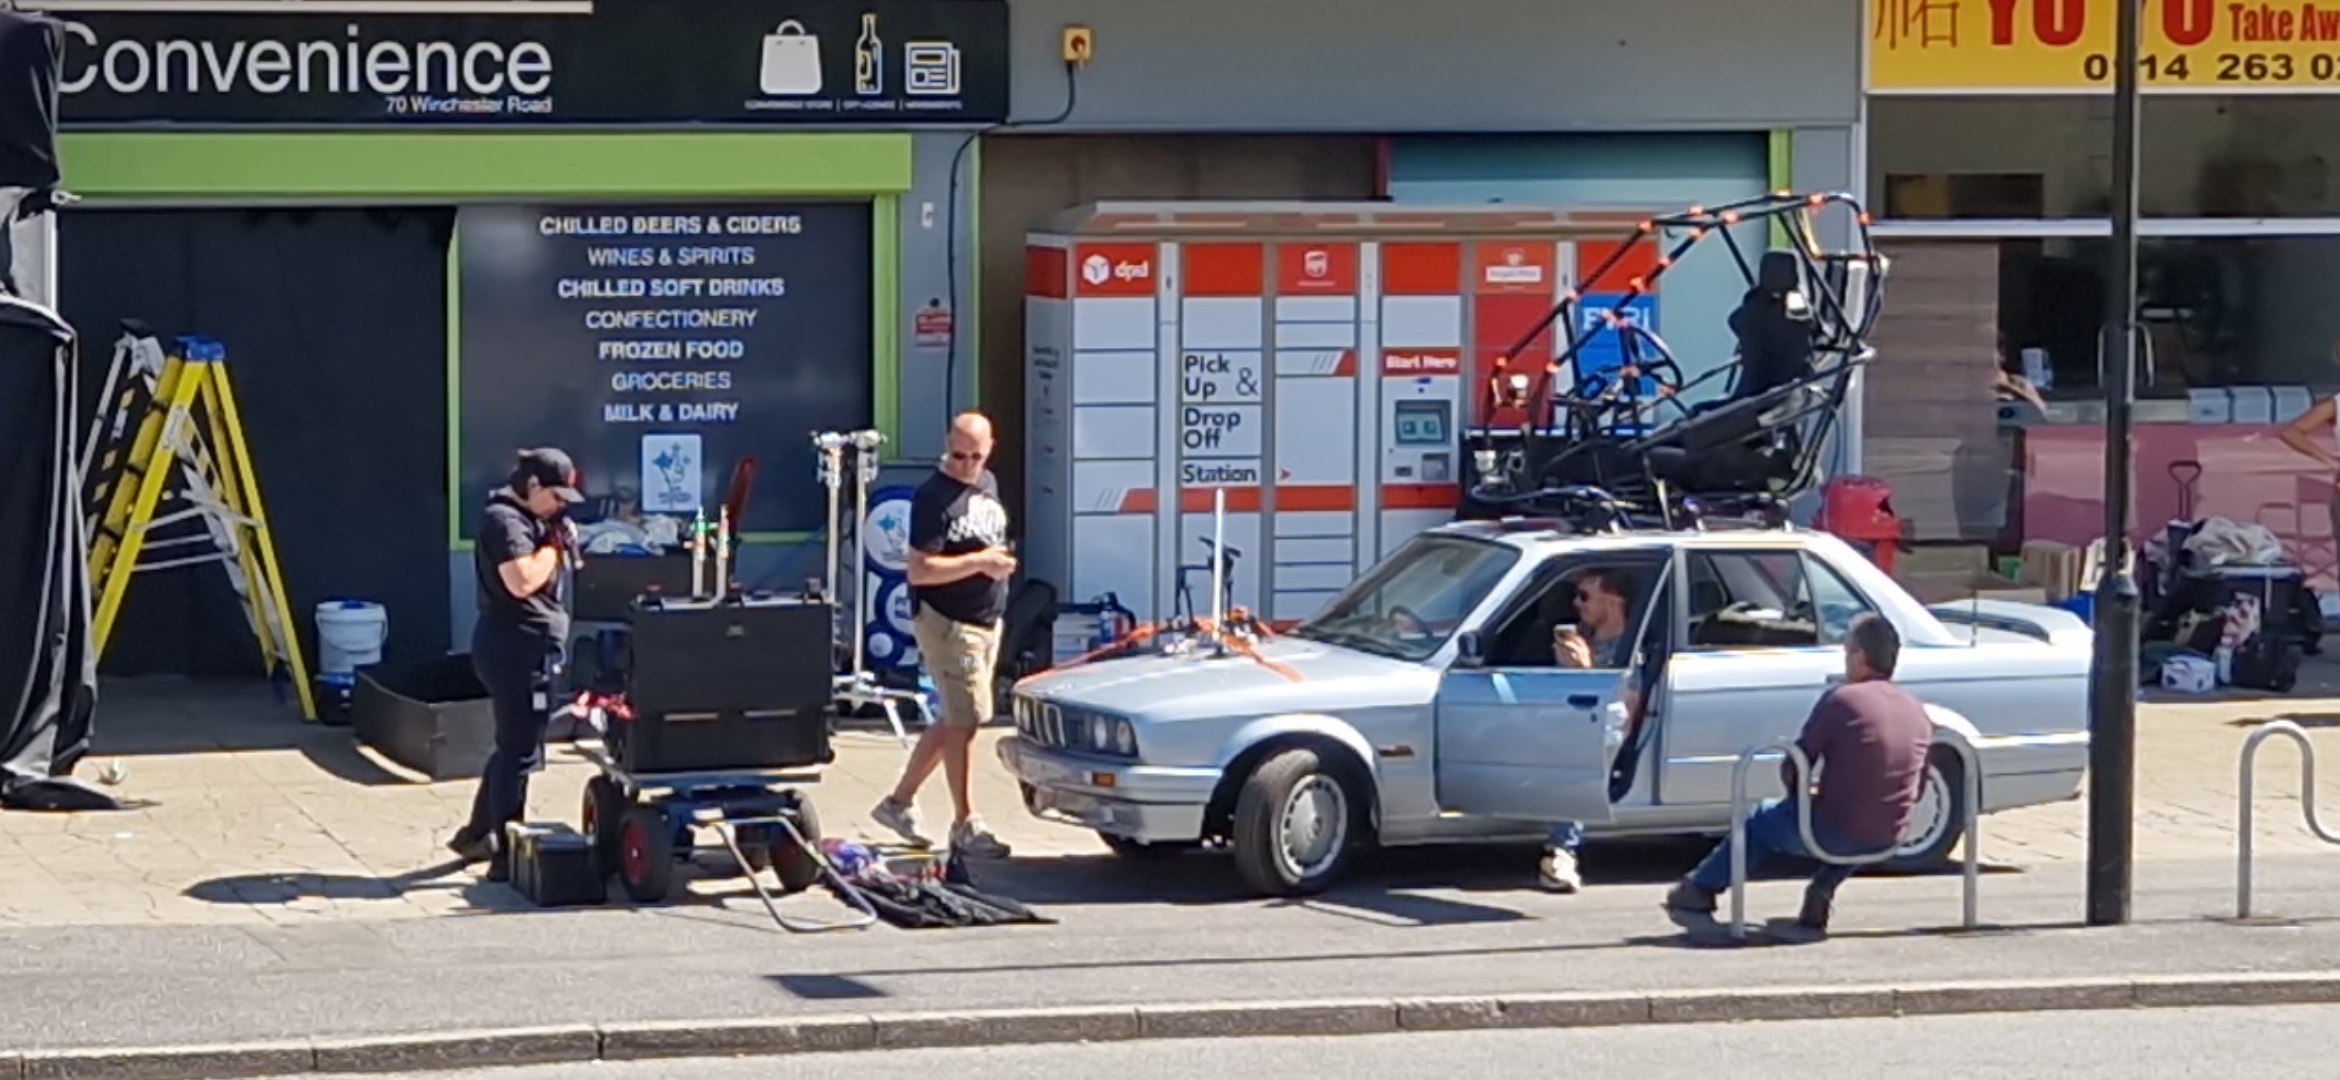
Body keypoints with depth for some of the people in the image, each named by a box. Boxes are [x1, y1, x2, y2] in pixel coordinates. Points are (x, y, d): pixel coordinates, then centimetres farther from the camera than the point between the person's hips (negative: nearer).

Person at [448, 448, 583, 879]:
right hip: (517, 648, -11)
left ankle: (477, 834, 32)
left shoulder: (526, 519, 17)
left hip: (526, 647, 11)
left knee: (512, 746, 20)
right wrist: (556, 544, -14)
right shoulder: (505, 520, -15)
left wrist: (560, 544, 6)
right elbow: (522, 581, -25)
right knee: (520, 753, -7)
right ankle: (507, 856, -4)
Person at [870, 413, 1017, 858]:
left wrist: (1000, 562, 10)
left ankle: (899, 802, 25)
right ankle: (964, 825, 1)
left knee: (955, 721, 13)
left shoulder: (988, 484, 12)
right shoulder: (933, 497, -15)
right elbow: (920, 570, -20)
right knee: (964, 721, -7)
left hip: (987, 619, 9)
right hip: (946, 621, -9)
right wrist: (979, 562, -23)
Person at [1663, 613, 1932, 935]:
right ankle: (1824, 890, 17)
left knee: (1762, 821, 24)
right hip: (1887, 841, 4)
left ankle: (1700, 889, 36)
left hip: (1834, 832, -4)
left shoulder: (1841, 700, -10)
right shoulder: (1919, 715, 5)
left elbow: (1792, 771, -6)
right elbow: (1915, 791, 13)